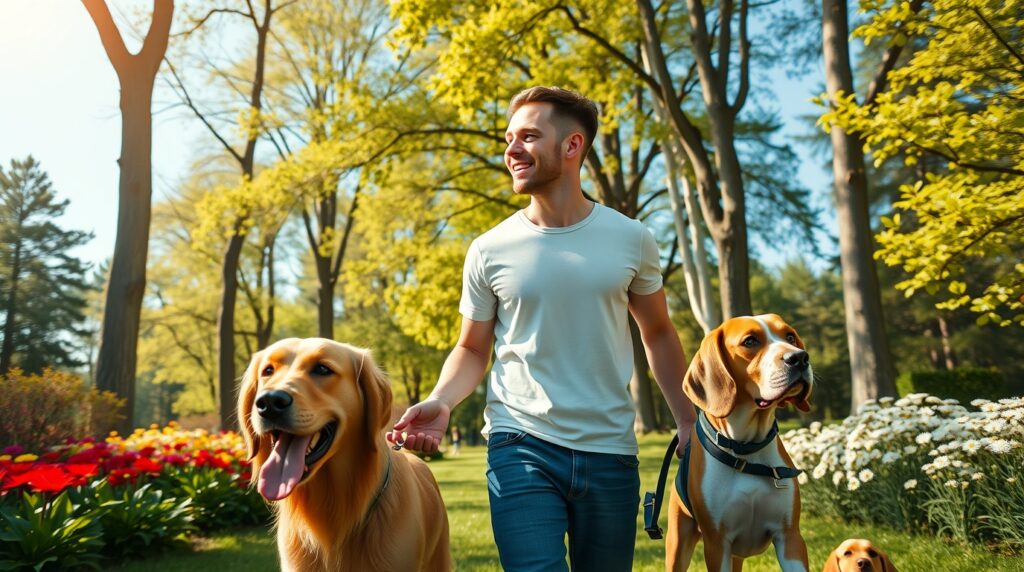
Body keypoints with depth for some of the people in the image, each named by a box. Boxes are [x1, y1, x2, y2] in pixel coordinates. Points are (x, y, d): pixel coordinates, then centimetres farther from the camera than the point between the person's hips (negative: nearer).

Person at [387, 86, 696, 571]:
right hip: (521, 446, -1)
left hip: (611, 450, 2)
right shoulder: (489, 251, -3)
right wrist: (439, 402, -14)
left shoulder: (631, 240, 0)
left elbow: (658, 334, 11)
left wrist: (688, 424, 8)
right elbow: (472, 349, 5)